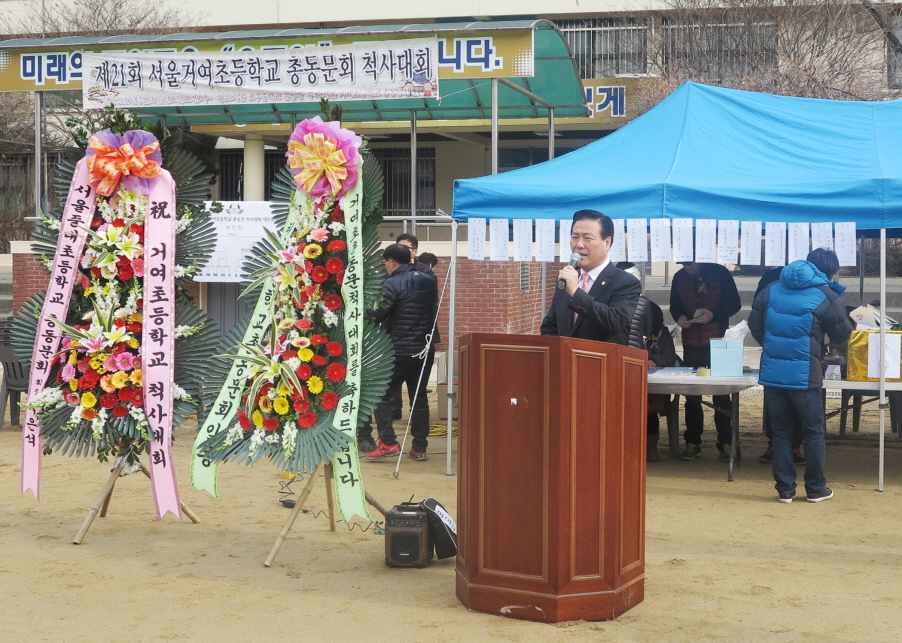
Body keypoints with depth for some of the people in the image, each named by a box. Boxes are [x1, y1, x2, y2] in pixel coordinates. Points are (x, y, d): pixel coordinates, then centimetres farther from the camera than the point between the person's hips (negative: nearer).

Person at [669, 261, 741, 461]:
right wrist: (679, 317, -9)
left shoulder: (720, 273, -5)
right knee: (691, 395, 5)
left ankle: (725, 444, 7)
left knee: (721, 395, 0)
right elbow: (674, 306, 13)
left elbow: (735, 303, -4)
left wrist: (714, 314, -21)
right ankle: (692, 443, 13)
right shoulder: (679, 278, 4)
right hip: (690, 345, 3)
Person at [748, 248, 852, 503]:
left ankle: (785, 489, 13)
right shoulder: (826, 297, -5)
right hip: (804, 375, -4)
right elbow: (841, 334, 5)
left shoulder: (772, 290, 9)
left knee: (781, 432, 11)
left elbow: (754, 324, 12)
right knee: (814, 432, 10)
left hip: (772, 373, 4)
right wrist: (837, 301, 20)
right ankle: (816, 488, 16)